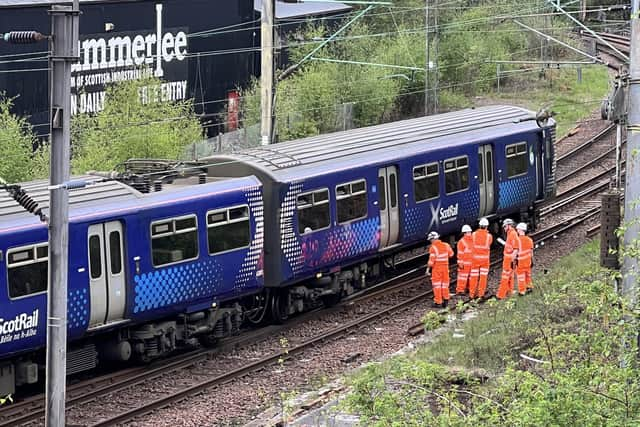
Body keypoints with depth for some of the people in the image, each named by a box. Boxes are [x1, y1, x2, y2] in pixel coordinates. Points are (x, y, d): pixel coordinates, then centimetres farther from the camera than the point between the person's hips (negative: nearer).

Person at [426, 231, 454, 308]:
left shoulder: (433, 247, -17)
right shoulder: (445, 245, 0)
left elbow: (431, 259, -20)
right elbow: (451, 254, 14)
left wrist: (428, 268, -13)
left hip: (436, 268, -5)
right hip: (445, 267, 5)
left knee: (437, 285, 4)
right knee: (444, 284, 16)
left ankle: (438, 302, 5)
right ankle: (446, 299, 13)